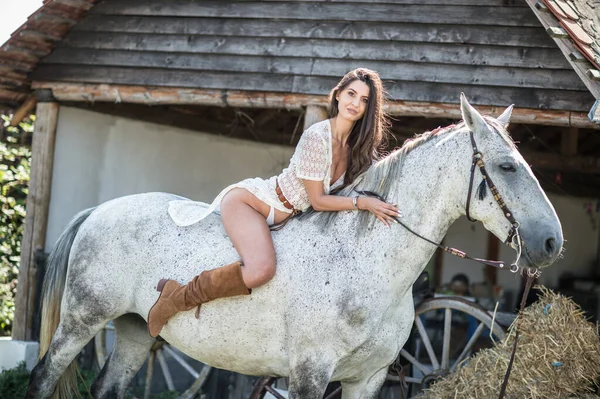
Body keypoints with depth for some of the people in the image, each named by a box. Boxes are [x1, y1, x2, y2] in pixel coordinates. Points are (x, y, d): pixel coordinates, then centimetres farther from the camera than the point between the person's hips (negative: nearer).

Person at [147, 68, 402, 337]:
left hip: (283, 217, 9)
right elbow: (318, 201, -19)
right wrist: (362, 202, -26)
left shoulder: (361, 147, 0)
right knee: (261, 269, -33)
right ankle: (179, 297, -15)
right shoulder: (316, 138, -22)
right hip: (249, 200, -9)